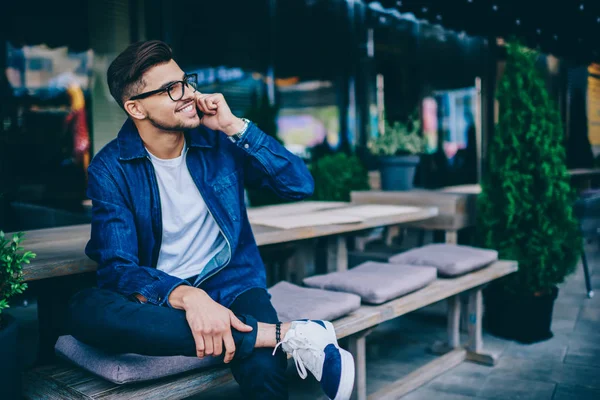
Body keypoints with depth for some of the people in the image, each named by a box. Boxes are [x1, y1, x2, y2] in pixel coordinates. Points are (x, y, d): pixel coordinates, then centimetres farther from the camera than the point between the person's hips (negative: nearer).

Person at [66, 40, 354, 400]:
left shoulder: (219, 141, 0)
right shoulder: (110, 168, -5)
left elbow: (301, 185, -6)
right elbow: (118, 266, -14)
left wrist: (236, 127, -14)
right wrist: (187, 296, -33)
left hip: (230, 284, -2)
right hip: (157, 297, 3)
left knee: (265, 370, -37)